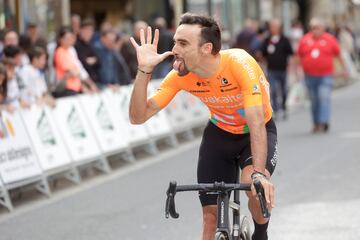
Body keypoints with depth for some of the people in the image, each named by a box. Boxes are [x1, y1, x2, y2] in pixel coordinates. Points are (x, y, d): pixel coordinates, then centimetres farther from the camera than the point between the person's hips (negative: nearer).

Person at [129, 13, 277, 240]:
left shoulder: (239, 63, -34)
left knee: (254, 183, -31)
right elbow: (138, 116, -21)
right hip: (219, 133, 4)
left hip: (258, 132, -4)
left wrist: (258, 173, -50)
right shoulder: (180, 76, -22)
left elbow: (256, 123, -39)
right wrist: (144, 70, -34)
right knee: (211, 213, -4)